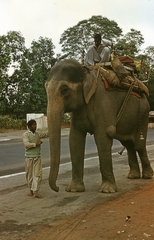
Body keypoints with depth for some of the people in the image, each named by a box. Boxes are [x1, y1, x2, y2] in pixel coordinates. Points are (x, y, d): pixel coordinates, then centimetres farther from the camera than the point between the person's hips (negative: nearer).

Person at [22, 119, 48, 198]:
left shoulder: (38, 134, 9)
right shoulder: (25, 134, -5)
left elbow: (47, 134, 6)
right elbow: (26, 144, -17)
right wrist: (36, 144, -16)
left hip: (37, 157, 3)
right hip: (29, 157, -3)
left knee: (38, 174, -7)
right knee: (29, 175, 6)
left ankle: (35, 191, -10)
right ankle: (31, 190, 22)